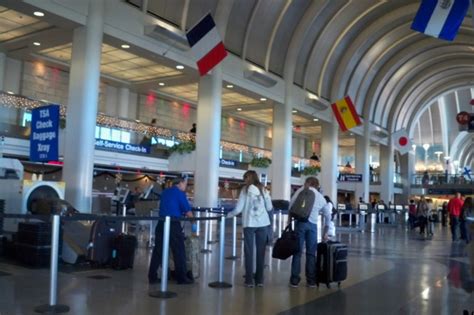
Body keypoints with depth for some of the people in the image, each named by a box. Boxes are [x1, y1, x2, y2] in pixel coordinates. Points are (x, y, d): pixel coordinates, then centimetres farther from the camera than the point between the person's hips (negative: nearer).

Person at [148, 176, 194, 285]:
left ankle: (152, 277, 10)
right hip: (173, 224, -6)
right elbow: (187, 210, -3)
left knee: (158, 251, 9)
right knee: (179, 251, 2)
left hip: (161, 223, 7)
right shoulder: (179, 193, -2)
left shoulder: (165, 192, 18)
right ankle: (181, 278, 6)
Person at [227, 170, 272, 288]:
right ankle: (259, 279, 14)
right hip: (263, 223, 3)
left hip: (249, 223, -3)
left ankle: (249, 280, 5)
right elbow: (269, 207, 8)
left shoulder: (246, 189, -1)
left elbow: (238, 208, -3)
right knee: (261, 251, 9)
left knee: (249, 251, 5)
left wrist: (228, 215, 13)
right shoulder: (263, 189, 7)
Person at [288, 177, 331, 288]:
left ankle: (294, 280, 5)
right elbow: (328, 216, 25)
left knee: (297, 252, 2)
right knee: (311, 253, 10)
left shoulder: (302, 191, 9)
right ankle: (311, 280, 14)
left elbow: (291, 204, -1)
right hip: (313, 225, 2)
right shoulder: (321, 197, 20)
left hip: (301, 222, -2)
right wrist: (325, 233, 32)